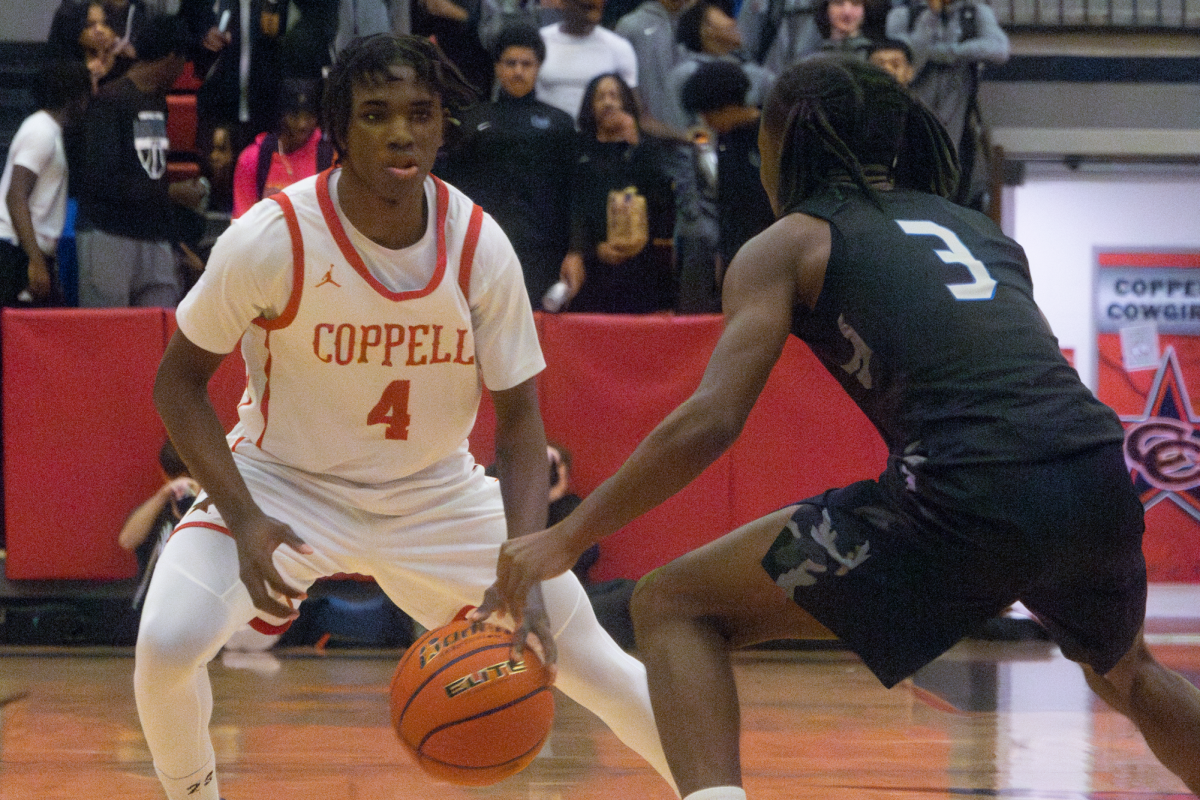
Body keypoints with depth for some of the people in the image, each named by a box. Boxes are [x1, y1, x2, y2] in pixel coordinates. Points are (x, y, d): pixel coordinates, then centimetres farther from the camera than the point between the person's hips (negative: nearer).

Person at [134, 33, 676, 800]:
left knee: (591, 660, 0)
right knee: (167, 642, -26)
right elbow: (181, 379, -12)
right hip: (284, 480, -2)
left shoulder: (480, 246, -16)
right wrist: (243, 519, -25)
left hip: (436, 491, 2)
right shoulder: (273, 238, -24)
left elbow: (520, 419, -9)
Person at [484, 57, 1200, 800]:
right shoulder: (977, 227, 28)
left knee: (672, 606, 8)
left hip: (972, 495, -6)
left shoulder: (789, 243, 12)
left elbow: (710, 421, 1)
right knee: (1126, 671, 38)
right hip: (1100, 483, 6)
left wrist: (567, 538, 7)